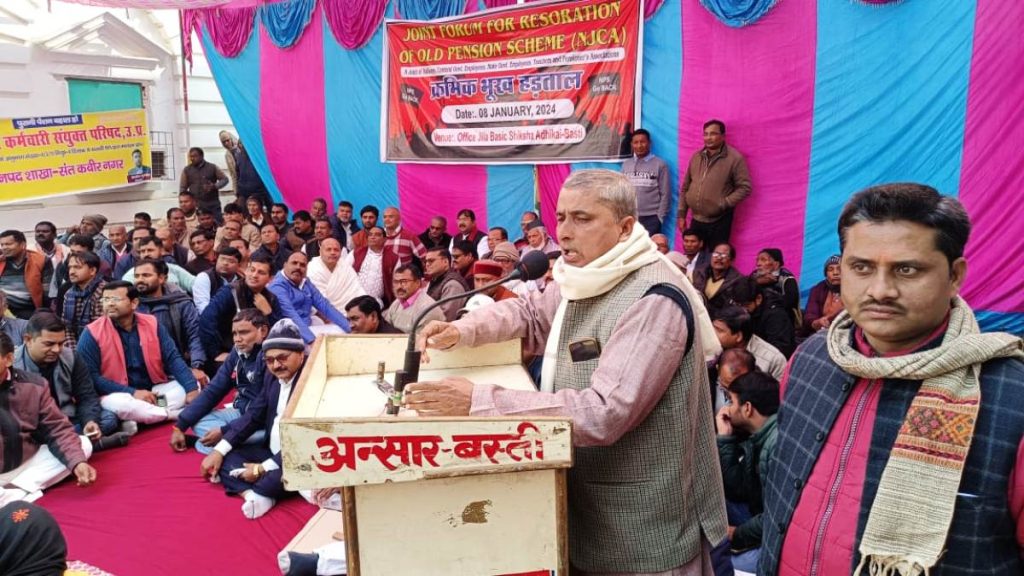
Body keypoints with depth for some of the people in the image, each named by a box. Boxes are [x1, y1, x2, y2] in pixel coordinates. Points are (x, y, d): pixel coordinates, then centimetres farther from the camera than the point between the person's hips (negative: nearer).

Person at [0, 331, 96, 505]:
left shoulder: (33, 385, -3)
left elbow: (57, 429, -3)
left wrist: (78, 462, -21)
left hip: (27, 463, 6)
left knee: (84, 444, -9)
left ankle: (19, 490, -19)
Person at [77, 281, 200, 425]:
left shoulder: (152, 324, 2)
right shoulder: (92, 333, -7)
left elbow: (173, 358, -1)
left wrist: (192, 389, -17)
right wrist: (132, 392, -19)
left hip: (155, 389, 3)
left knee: (193, 386, -14)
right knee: (122, 405, -36)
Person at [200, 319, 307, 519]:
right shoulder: (272, 376, 5)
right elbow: (253, 416, 11)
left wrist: (263, 469, -20)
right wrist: (219, 450, 0)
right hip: (272, 452, 9)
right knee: (224, 456, 1)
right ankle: (255, 495, -23)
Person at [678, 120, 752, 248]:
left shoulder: (734, 158, -7)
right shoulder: (696, 157, 10)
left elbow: (744, 188, -10)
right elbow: (685, 187, 13)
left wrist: (723, 204, -17)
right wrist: (682, 214, 10)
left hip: (719, 221, -5)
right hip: (696, 220, 5)